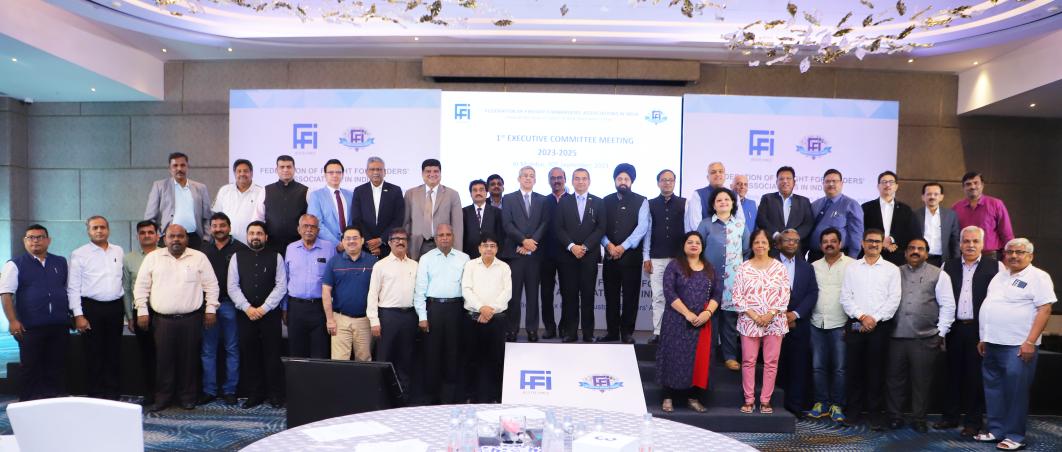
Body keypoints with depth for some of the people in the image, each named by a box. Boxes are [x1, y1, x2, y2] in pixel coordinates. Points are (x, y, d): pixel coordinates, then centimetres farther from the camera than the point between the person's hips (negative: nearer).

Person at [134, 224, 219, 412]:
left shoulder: (199, 257, 5)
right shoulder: (153, 258, 6)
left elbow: (211, 285, 6)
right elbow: (141, 286, 8)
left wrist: (211, 309, 0)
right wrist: (142, 311, 1)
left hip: (191, 319, 0)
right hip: (162, 319, 0)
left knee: (188, 359, 5)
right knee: (163, 360, 4)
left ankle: (187, 396, 18)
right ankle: (163, 397, 16)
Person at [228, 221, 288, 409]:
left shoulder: (276, 257, 4)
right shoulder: (237, 257, 8)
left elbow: (281, 286, -2)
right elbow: (232, 286, 2)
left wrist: (264, 308, -10)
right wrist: (247, 308, -8)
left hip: (270, 314, -2)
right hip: (245, 314, 2)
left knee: (272, 354, -1)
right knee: (249, 355, 5)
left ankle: (275, 395, 8)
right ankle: (254, 394, 15)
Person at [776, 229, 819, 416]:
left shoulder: (807, 267, 14)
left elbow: (812, 293, 5)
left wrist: (795, 314, -8)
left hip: (799, 325, 3)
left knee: (799, 366, 2)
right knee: (777, 365, 0)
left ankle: (795, 406, 8)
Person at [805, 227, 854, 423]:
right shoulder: (814, 266, 12)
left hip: (840, 324, -4)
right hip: (817, 324, 4)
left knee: (839, 368, 1)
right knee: (818, 366, 7)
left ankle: (837, 406, 10)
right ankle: (821, 403, 16)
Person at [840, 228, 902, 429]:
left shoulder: (892, 270, 6)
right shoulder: (851, 268, 9)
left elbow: (893, 300, -2)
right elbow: (845, 298, 3)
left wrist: (874, 318, -9)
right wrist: (862, 316, -8)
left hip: (880, 326, -1)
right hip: (855, 325, 1)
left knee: (876, 370, 2)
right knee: (853, 369, 4)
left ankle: (875, 413, 12)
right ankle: (854, 411, 14)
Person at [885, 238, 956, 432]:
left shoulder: (938, 275, 5)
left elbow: (947, 306, 2)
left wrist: (941, 333, -4)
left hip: (925, 339, -2)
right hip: (896, 337, 2)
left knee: (921, 382, 5)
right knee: (894, 380, 7)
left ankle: (919, 420, 17)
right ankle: (894, 417, 17)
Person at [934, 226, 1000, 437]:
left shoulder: (995, 266, 0)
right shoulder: (948, 267, 9)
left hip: (980, 329, -3)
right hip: (954, 328, 3)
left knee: (975, 375, 4)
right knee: (954, 373, 11)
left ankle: (973, 421, 16)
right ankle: (950, 417, 21)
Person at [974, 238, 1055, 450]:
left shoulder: (1038, 277, -5)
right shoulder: (999, 276, 16)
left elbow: (1044, 309, -12)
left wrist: (1030, 342, -19)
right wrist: (984, 338, 16)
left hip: (1018, 346, -7)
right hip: (992, 344, 7)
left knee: (1015, 392, -1)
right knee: (993, 390, 11)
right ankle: (996, 430, 20)